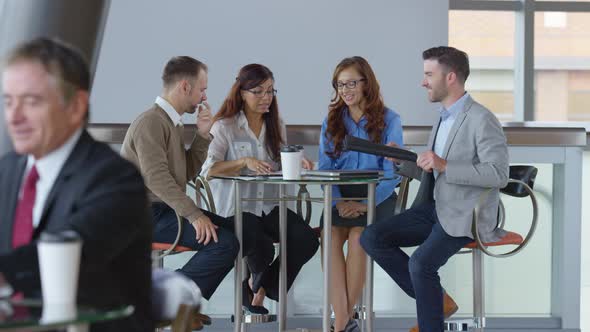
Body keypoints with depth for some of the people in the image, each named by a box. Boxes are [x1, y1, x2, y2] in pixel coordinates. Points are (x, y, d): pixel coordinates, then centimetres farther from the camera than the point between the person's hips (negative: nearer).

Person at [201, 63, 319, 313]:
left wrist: (298, 164, -6)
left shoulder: (277, 127, 16)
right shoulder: (224, 127, -2)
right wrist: (245, 162, -25)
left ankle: (263, 288, 2)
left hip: (270, 208, 5)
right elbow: (208, 169, -12)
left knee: (307, 239, -22)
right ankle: (250, 285, 4)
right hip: (236, 209, -5)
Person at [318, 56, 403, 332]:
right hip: (339, 196, 3)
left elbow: (392, 173, -5)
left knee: (358, 236, -32)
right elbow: (325, 168, 6)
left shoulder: (389, 120, 3)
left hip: (377, 196, -2)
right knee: (331, 235, -29)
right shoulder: (332, 121, 14)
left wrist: (365, 204, -18)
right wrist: (339, 201, -13)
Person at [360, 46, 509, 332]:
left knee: (421, 263, -30)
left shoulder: (482, 120, -12)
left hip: (463, 215, -9)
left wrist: (445, 166, -25)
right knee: (372, 239, -7)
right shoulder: (444, 118, 16)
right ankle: (438, 301, 1)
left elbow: (498, 175, -21)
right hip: (433, 207, 9)